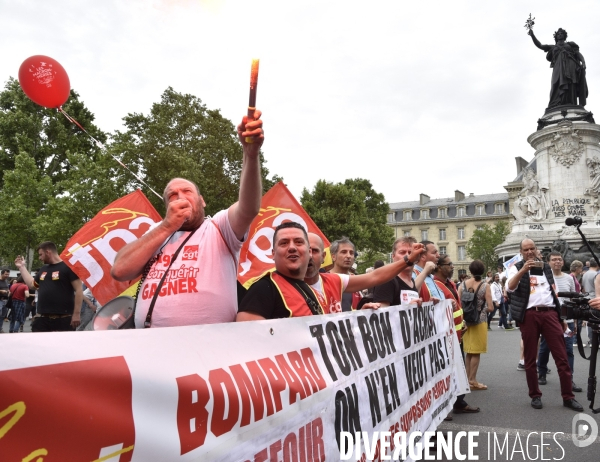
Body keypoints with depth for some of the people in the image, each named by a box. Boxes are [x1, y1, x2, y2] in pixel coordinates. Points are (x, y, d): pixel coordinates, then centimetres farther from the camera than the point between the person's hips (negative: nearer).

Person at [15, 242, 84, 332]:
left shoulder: (68, 267, -6)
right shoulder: (43, 269, 18)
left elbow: (79, 290, -11)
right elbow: (31, 284, 31)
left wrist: (76, 314, -16)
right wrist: (22, 267, 29)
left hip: (63, 319, -7)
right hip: (42, 318, 7)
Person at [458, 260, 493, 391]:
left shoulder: (462, 285, -1)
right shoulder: (485, 286, -9)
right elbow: (490, 308, -11)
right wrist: (482, 308, 9)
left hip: (466, 321, 4)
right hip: (479, 322, -4)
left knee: (468, 352, 14)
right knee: (476, 352, 3)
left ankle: (467, 379, 20)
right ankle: (472, 381, 5)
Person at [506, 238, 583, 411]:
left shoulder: (547, 268, 17)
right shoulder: (517, 268, 4)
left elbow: (554, 293, 19)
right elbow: (510, 287, -15)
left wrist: (561, 316, 14)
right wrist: (523, 269, -27)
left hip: (549, 313, 3)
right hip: (529, 315, -3)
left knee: (562, 357, 1)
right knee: (530, 358, 4)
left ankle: (568, 397, 10)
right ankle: (535, 396, 16)